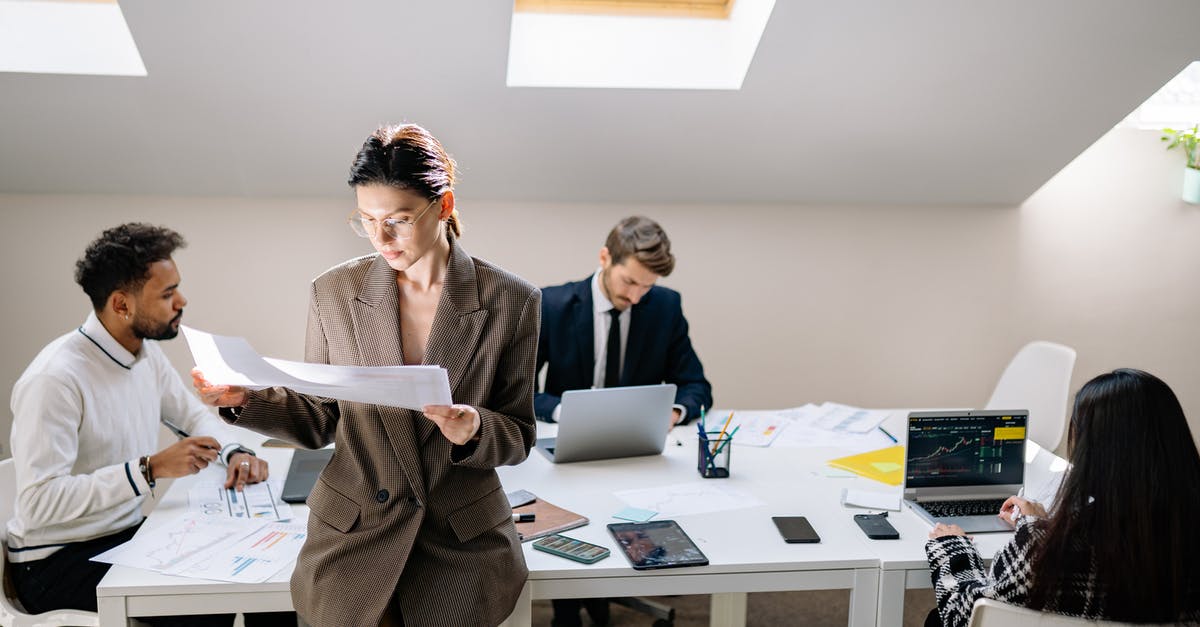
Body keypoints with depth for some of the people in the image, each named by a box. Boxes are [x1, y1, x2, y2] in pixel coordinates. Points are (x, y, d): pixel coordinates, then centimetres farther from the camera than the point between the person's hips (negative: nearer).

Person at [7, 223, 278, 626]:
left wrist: (235, 452, -4)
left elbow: (193, 413, 16)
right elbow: (38, 502, -29)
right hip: (56, 563, -8)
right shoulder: (55, 379, -24)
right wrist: (151, 468, -32)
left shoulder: (146, 352, 2)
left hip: (128, 533, 8)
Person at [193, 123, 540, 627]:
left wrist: (474, 430, -24)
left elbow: (518, 438, -2)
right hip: (352, 540, 1)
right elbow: (319, 421, 5)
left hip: (464, 547, -1)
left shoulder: (510, 301, -8)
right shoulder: (334, 292, -2)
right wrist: (245, 400, -12)